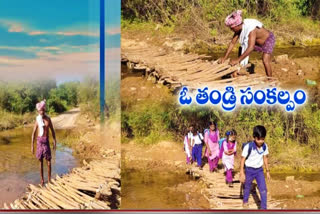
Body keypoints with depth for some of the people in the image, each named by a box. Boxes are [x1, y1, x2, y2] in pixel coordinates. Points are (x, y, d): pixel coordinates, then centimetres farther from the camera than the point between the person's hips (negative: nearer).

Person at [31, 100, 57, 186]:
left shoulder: (48, 119, 2)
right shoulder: (37, 120, -2)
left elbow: (52, 131, 9)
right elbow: (33, 133, 0)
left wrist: (55, 142, 3)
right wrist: (32, 145, -3)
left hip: (46, 141, 1)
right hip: (39, 141, -1)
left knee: (49, 161, 0)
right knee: (41, 162, 7)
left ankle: (49, 179, 11)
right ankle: (42, 180, 15)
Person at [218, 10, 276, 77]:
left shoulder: (251, 29, -41)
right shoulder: (239, 28, -18)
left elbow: (250, 48, -47)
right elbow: (232, 43, -11)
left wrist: (238, 60, -49)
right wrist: (224, 58, -16)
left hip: (268, 39, -8)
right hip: (256, 42, 8)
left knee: (265, 60, -22)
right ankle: (236, 75, 5)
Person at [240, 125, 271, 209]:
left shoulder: (264, 146, -12)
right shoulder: (248, 146, -25)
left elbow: (265, 158, 4)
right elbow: (243, 159, -16)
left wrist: (267, 171, 9)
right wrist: (242, 173, -16)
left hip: (259, 170, 3)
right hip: (249, 170, -3)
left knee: (263, 189, -6)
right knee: (247, 188, 18)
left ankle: (263, 208, 3)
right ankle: (245, 201, 44)